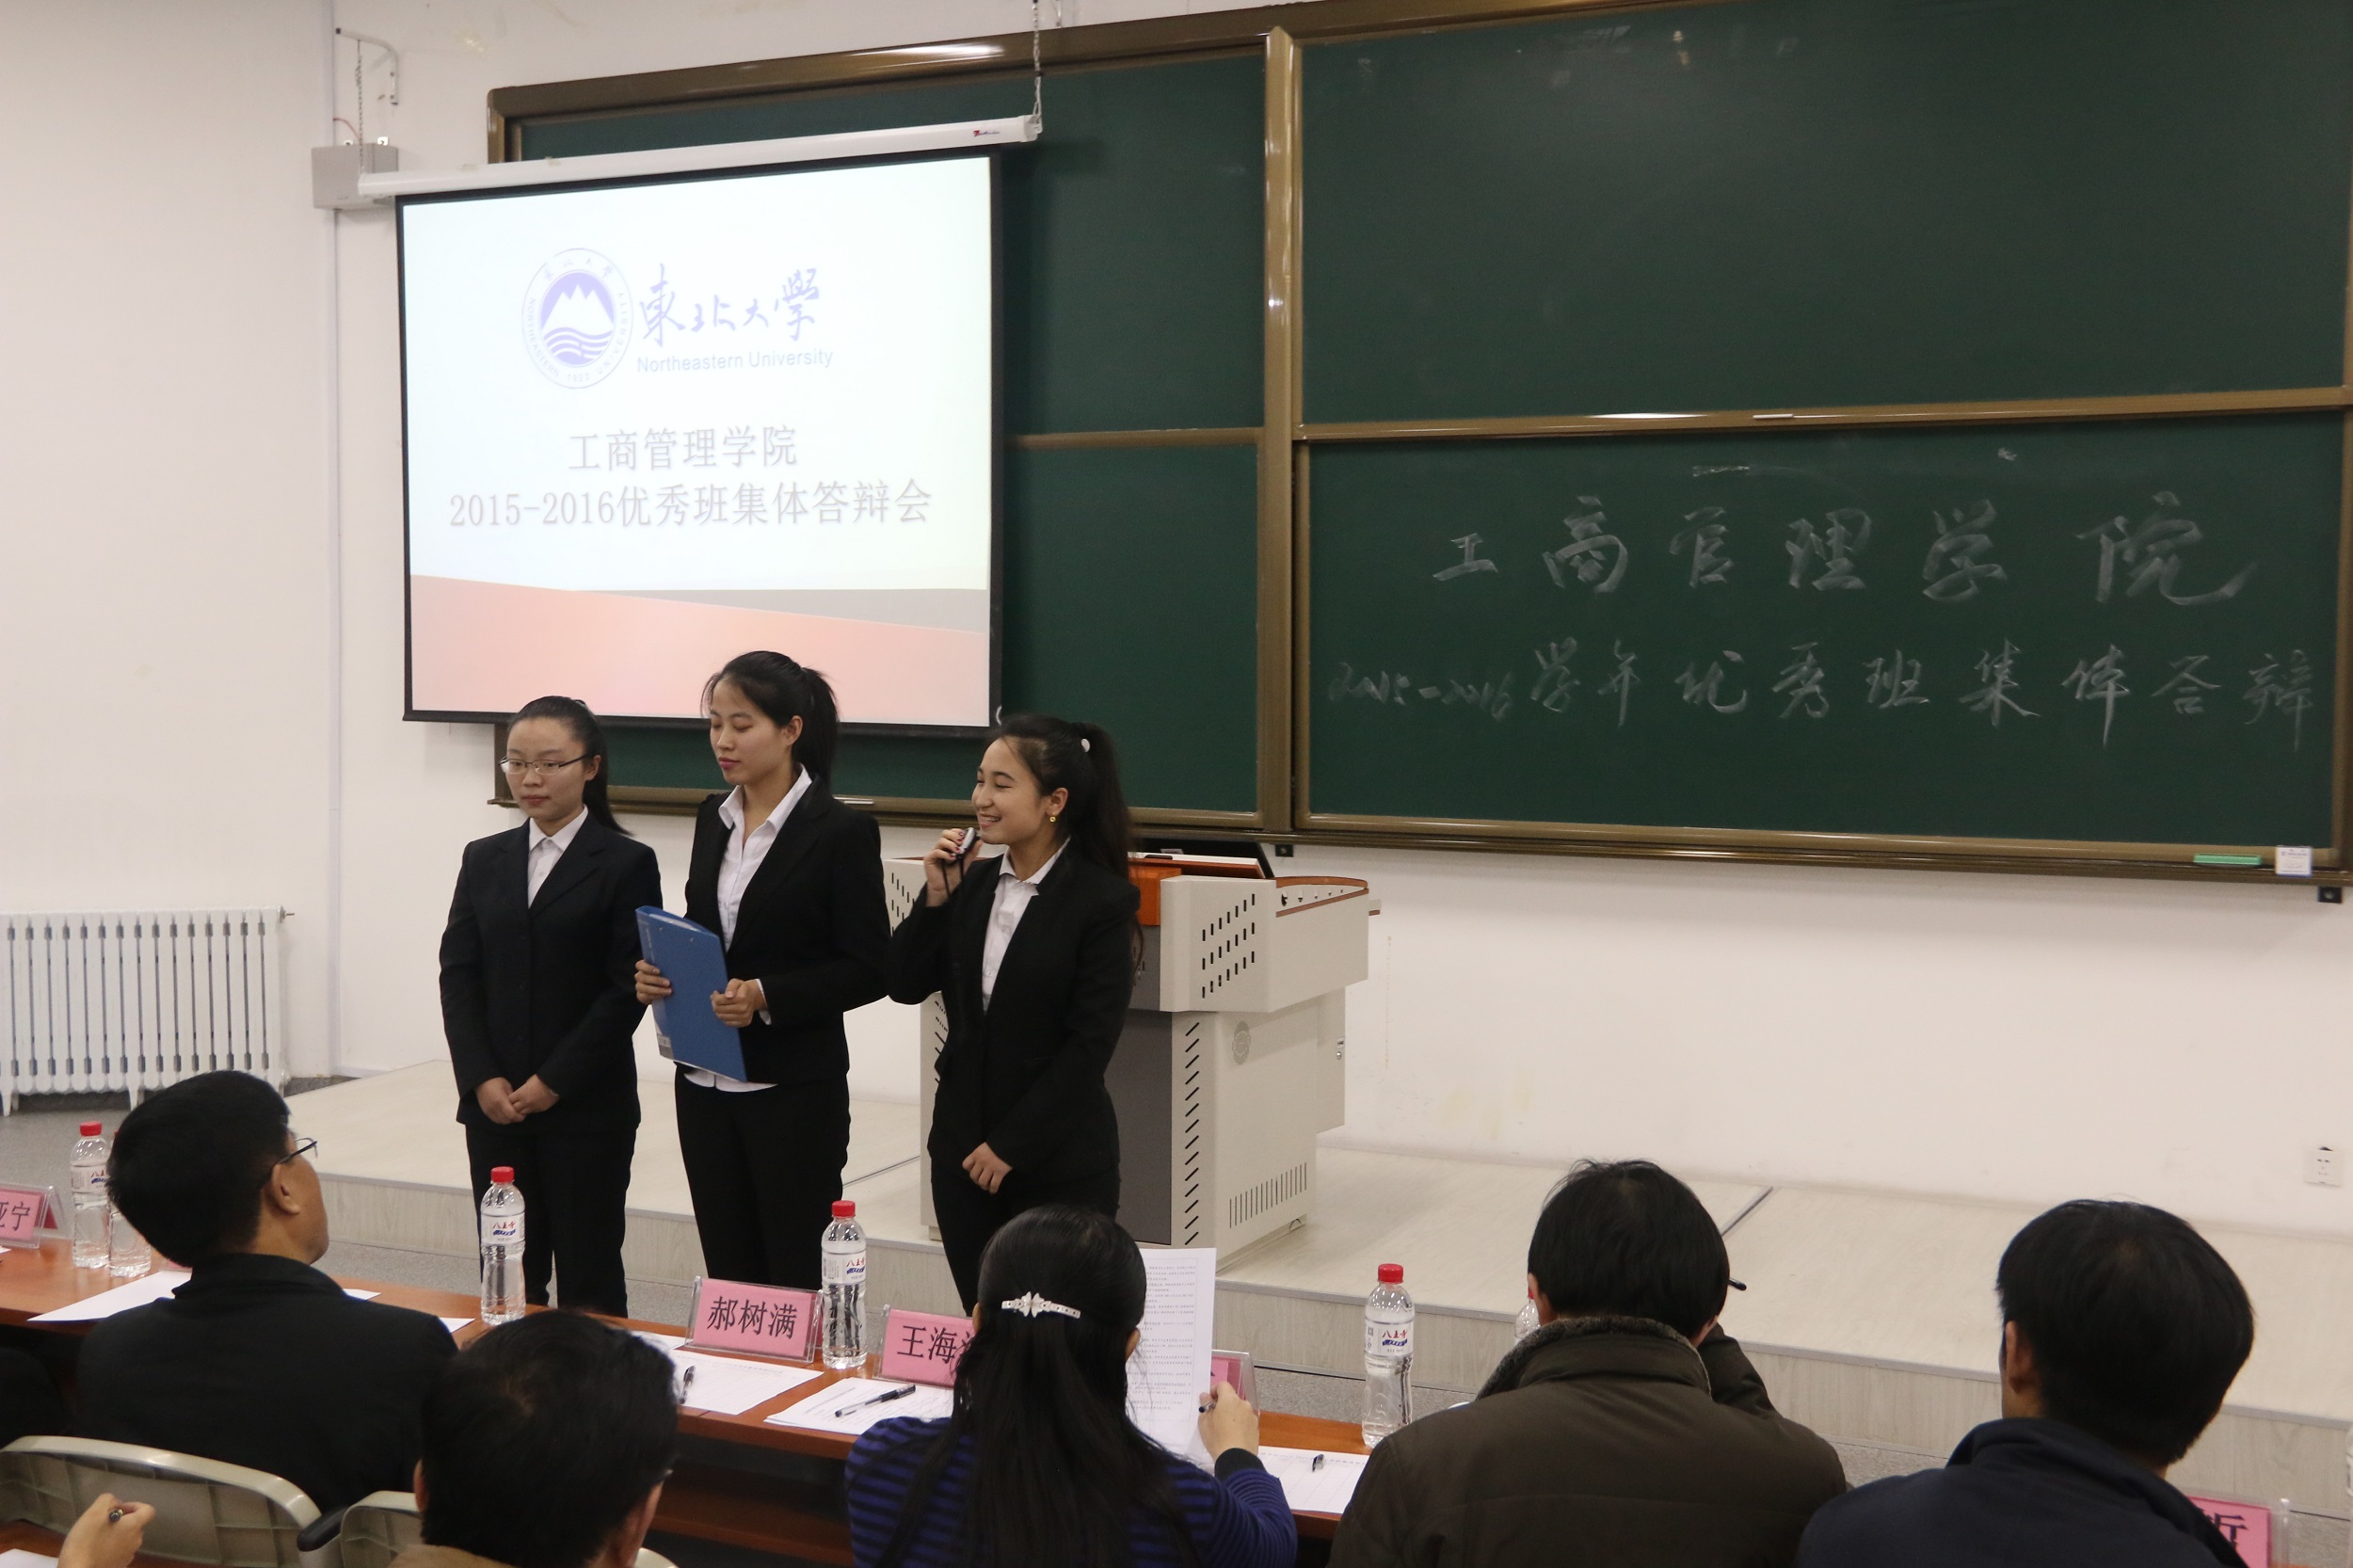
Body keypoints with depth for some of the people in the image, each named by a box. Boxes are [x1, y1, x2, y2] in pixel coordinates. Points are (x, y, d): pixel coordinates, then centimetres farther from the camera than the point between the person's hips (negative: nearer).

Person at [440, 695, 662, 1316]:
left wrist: (554, 1081, -12)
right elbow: (457, 974, 6)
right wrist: (481, 1079, -6)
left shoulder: (626, 864, -3)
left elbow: (626, 989, -8)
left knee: (589, 1276, 3)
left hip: (588, 1107, -4)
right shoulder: (484, 860, 11)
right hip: (493, 1105, 4)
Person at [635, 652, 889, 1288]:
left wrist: (767, 997, -21)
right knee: (726, 1276, 12)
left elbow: (867, 969, -10)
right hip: (705, 1084, 6)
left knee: (797, 1282, 1)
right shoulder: (713, 818, 9)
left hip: (795, 1089, -6)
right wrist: (659, 971, -1)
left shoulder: (841, 831, -10)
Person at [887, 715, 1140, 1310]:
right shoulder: (973, 886, 7)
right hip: (963, 1148, 6)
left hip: (1059, 1162, -5)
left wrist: (1012, 1144, -13)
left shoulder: (1103, 901, -11)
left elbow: (1090, 1043, -14)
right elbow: (904, 985, 6)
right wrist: (936, 897, -6)